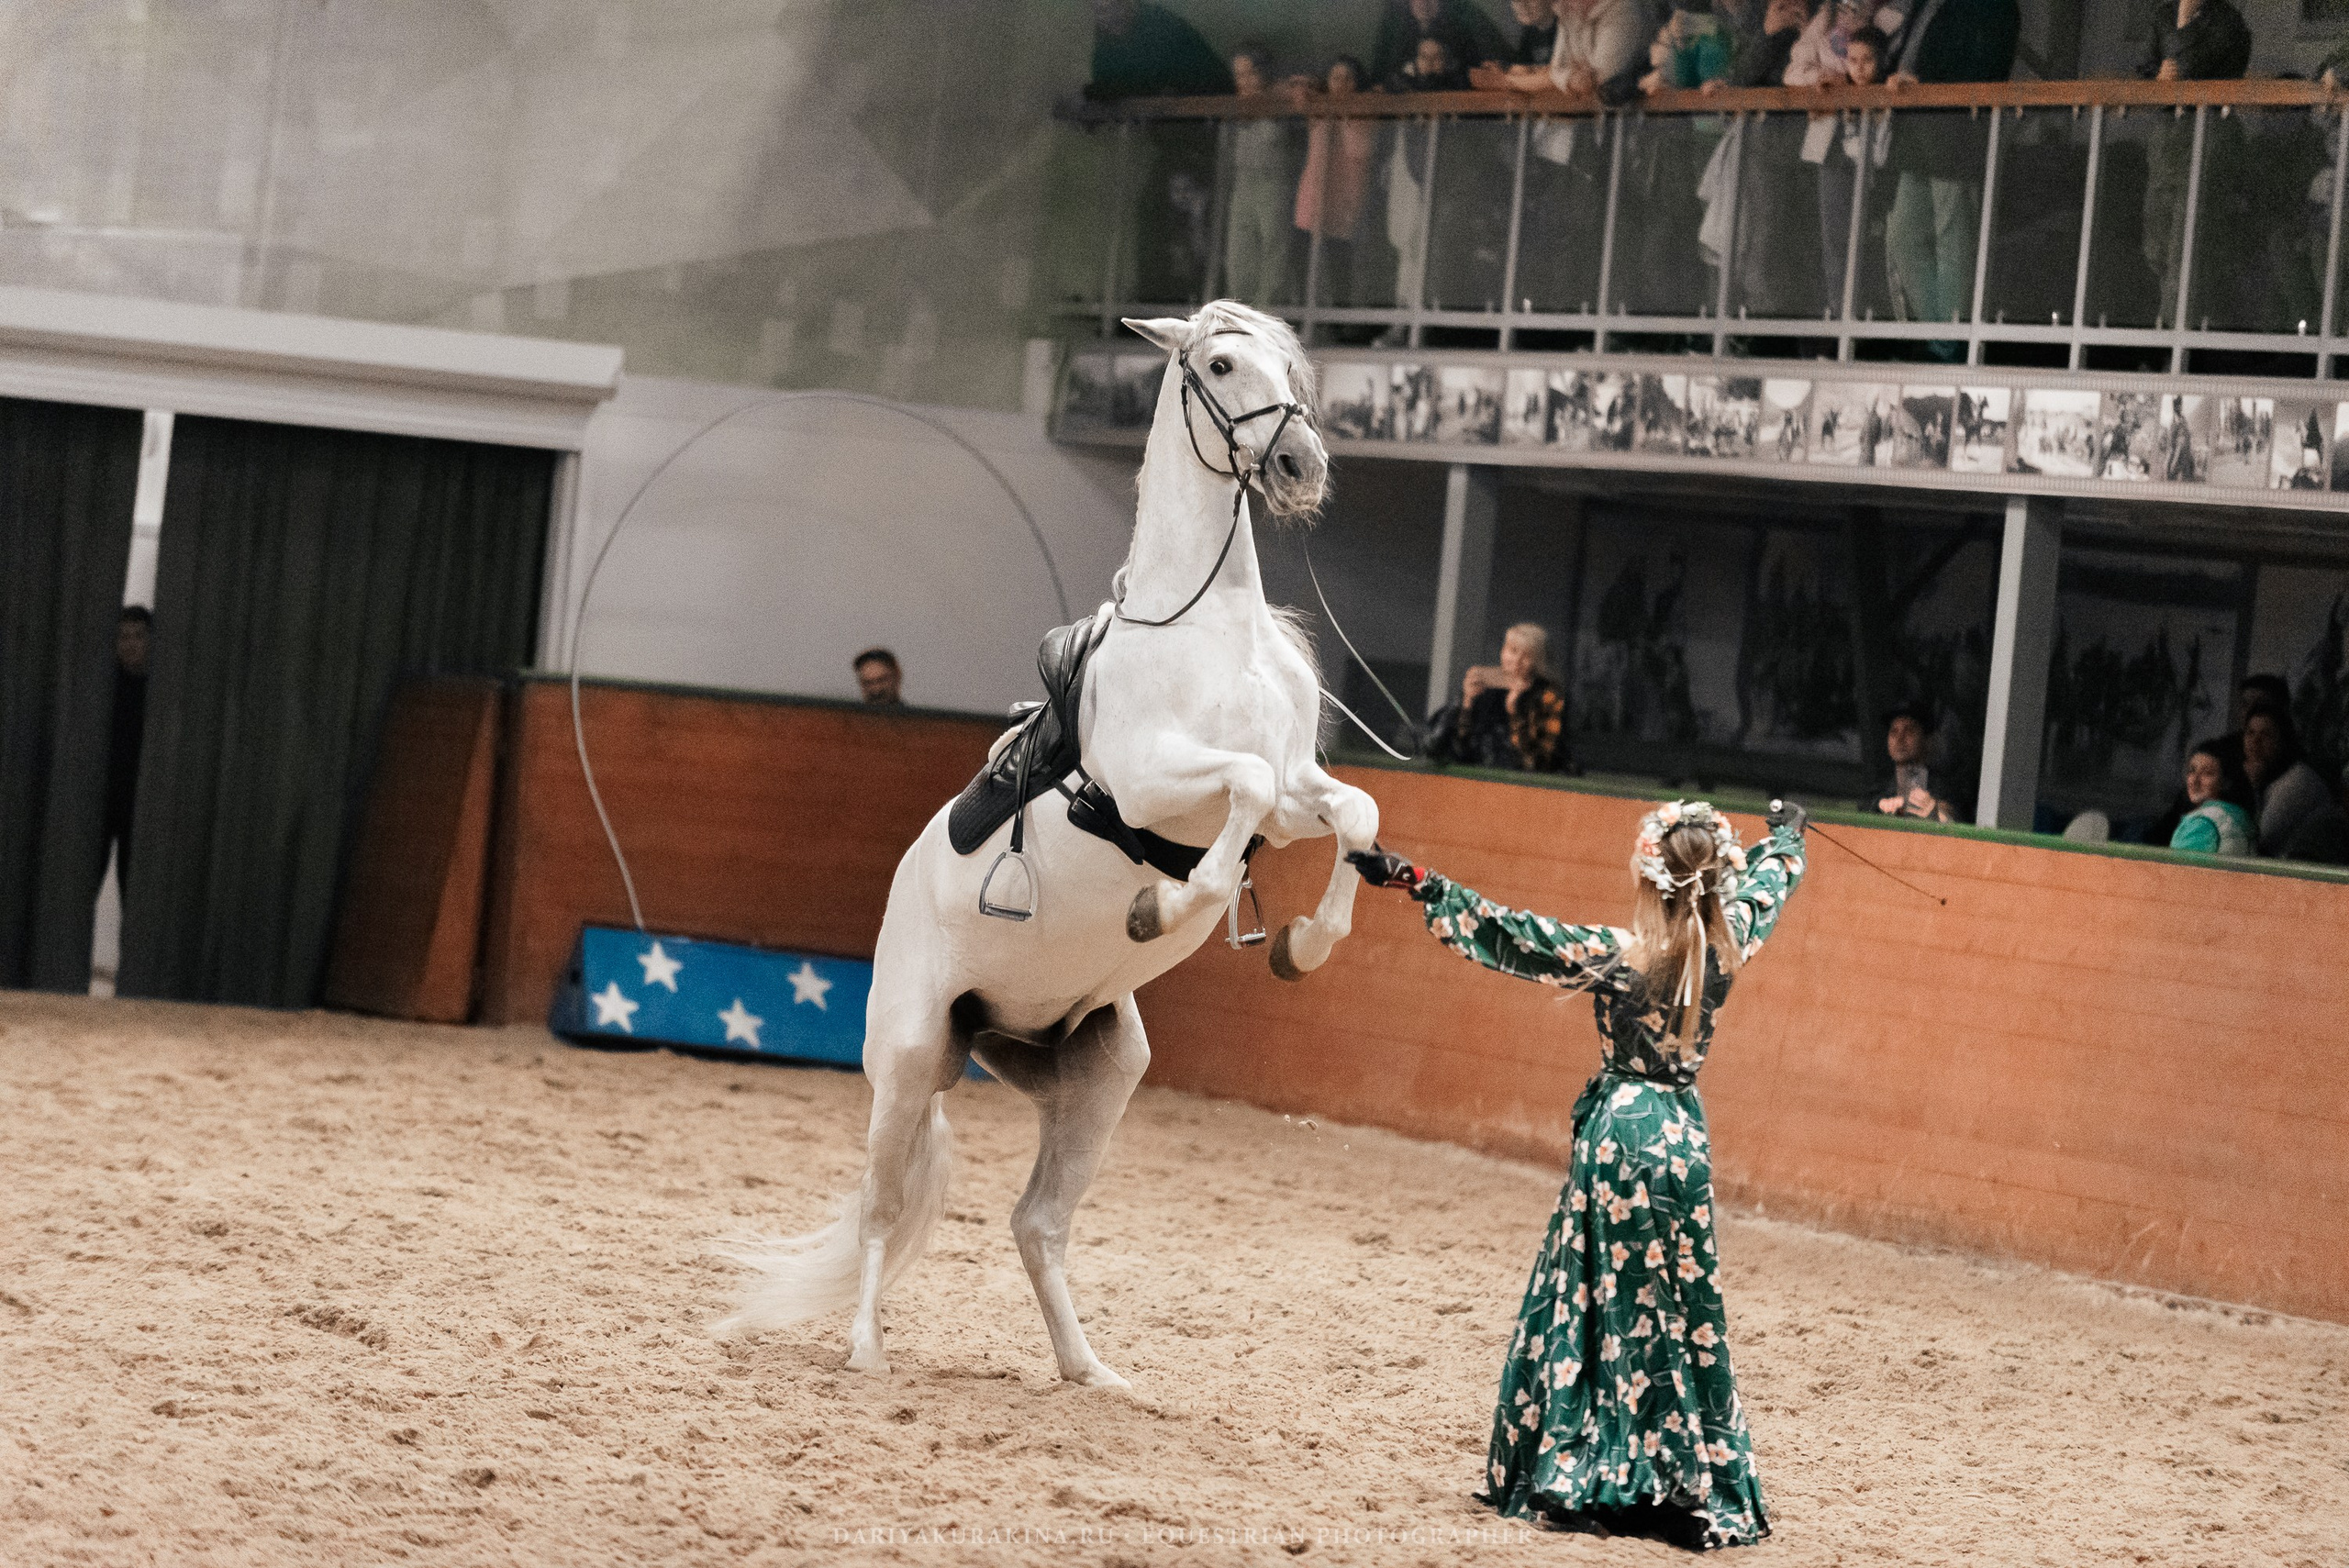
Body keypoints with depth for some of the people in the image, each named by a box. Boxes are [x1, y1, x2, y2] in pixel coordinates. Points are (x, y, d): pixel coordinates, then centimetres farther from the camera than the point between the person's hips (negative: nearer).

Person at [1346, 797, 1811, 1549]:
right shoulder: (1724, 948, -2)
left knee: (1601, 1305, 3)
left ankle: (1575, 1477, 6)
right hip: (1686, 1136, 4)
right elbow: (1764, 887, 20)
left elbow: (1509, 935, -18)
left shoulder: (1619, 954, -15)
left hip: (1619, 1132, -4)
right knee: (1682, 1318, 10)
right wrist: (1785, 835, 41)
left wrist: (1418, 883, -16)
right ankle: (1692, 1490, 11)